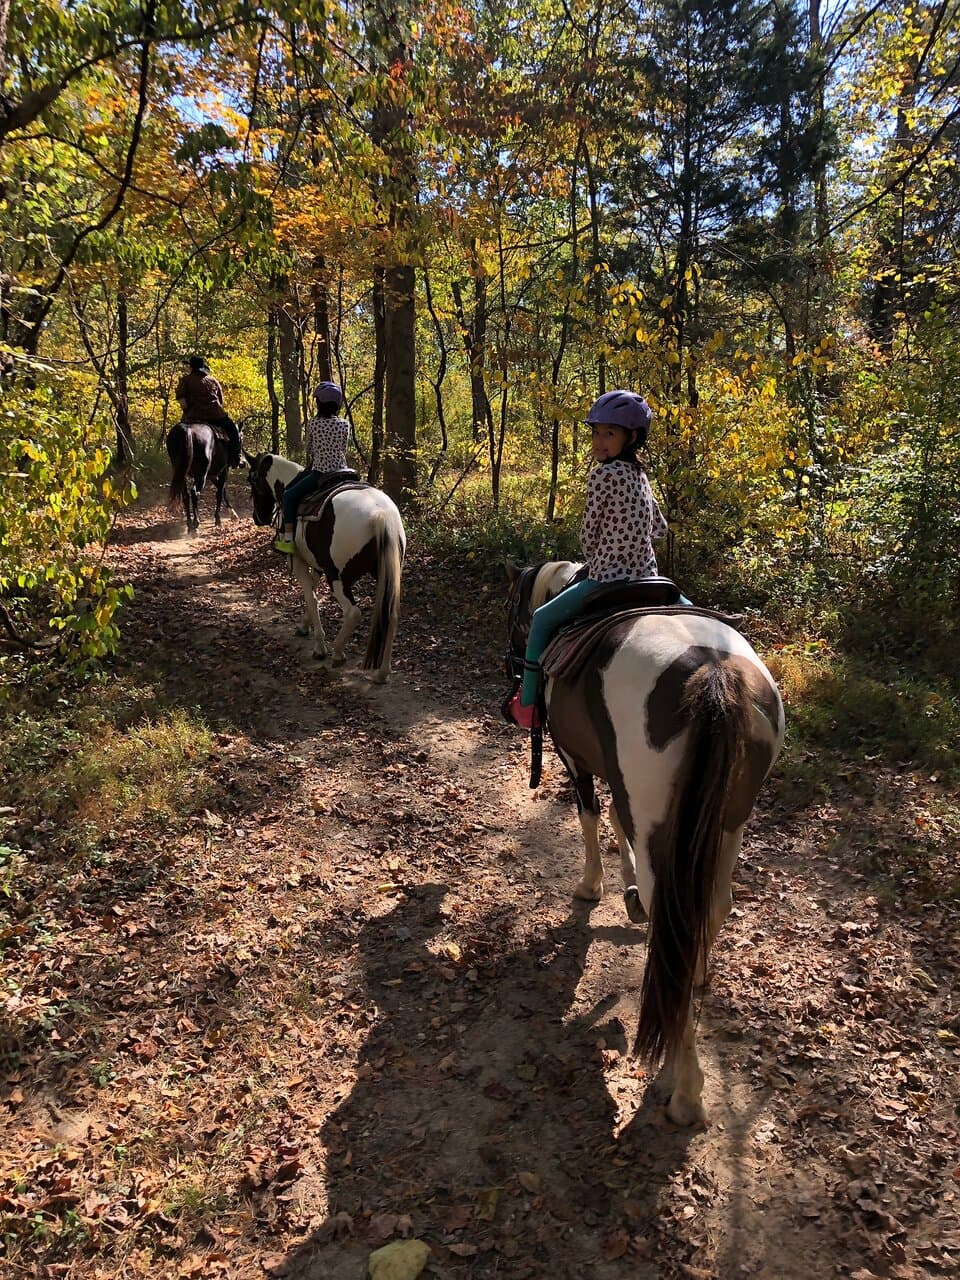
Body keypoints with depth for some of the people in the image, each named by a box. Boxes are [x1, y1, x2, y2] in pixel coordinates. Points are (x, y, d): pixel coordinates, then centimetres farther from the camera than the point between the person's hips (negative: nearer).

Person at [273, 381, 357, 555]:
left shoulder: (313, 423, -3)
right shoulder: (345, 424, 3)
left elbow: (309, 450, 10)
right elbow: (343, 450, 12)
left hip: (320, 472, -4)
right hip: (342, 471, 4)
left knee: (289, 495, 6)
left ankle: (288, 539, -2)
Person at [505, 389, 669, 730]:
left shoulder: (602, 474, -14)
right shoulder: (640, 475, 10)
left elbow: (588, 534, -9)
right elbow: (659, 528, 19)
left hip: (605, 580, -7)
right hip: (646, 578, 7)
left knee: (542, 619, 10)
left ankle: (528, 705, 12)